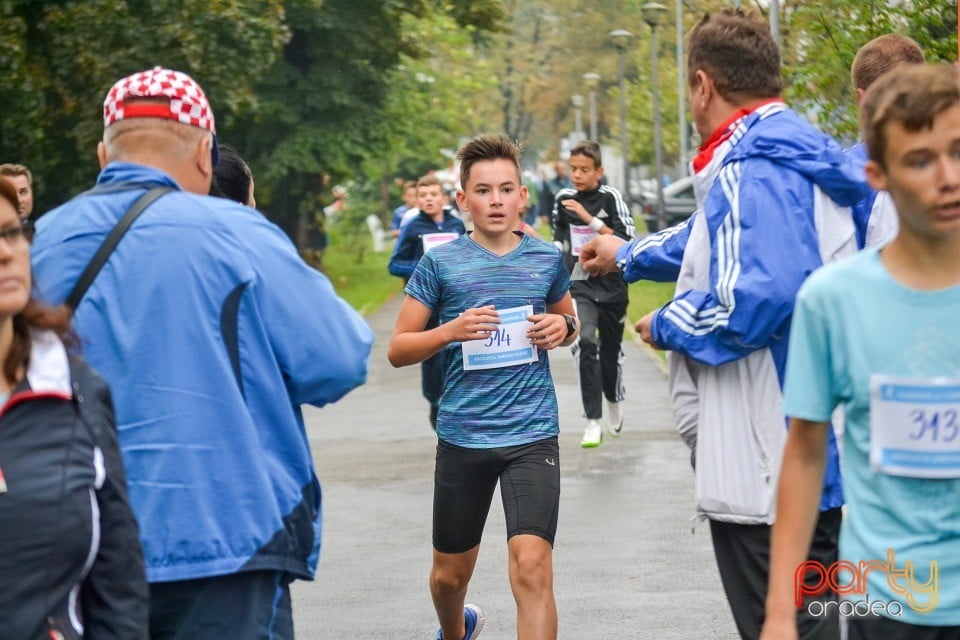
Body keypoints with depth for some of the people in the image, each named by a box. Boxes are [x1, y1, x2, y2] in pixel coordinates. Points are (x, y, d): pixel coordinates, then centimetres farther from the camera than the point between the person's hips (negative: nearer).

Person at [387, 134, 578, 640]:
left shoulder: (546, 259, 3)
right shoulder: (441, 264, -2)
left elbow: (568, 320, 22)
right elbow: (397, 350, 0)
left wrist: (564, 326, -2)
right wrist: (452, 329, -18)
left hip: (533, 435, 0)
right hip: (462, 437, 0)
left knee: (532, 565, -18)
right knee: (450, 574, 17)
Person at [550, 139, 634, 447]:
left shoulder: (610, 197, -7)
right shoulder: (563, 199, 4)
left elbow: (626, 242, -16)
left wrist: (590, 219, -21)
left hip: (611, 286, -1)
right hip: (578, 285, 1)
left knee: (611, 351, 10)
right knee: (585, 343, -21)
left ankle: (614, 400, 44)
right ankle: (593, 422, -20)